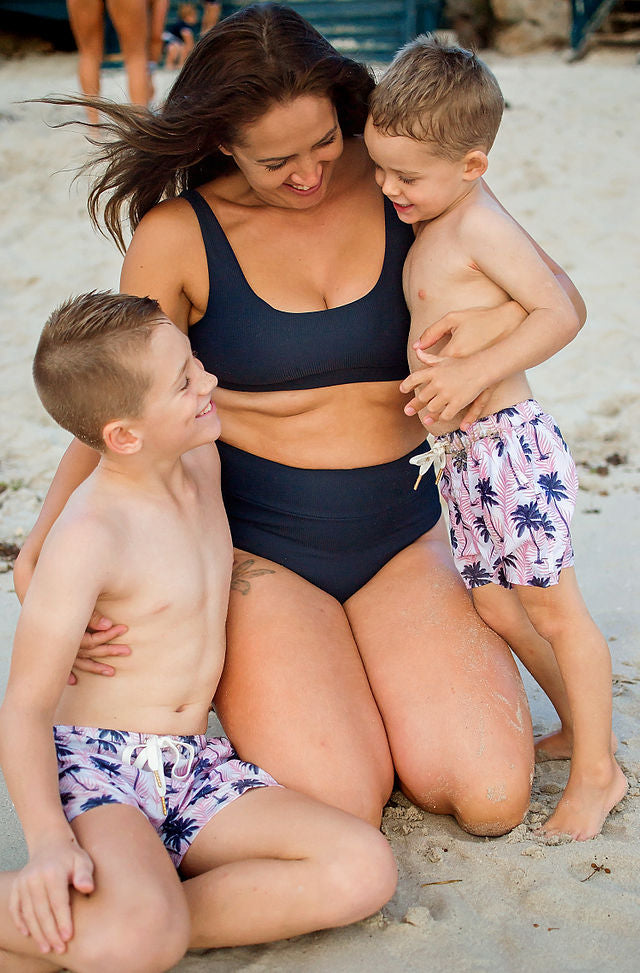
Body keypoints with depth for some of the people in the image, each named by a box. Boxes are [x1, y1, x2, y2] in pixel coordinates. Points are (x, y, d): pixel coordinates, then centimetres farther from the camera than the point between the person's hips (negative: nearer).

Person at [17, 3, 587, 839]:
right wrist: (41, 553, -19)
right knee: (341, 814, -16)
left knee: (494, 800, -10)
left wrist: (496, 321, -22)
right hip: (257, 548, -2)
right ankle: (243, 684, 15)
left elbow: (560, 292, 3)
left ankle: (381, 681, 20)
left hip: (402, 534, 3)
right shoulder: (179, 236, -8)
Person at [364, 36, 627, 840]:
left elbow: (560, 312, -20)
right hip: (460, 452, 9)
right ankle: (578, 723, 32)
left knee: (552, 606, 0)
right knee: (493, 606, 14)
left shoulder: (479, 227, -16)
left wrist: (473, 373, -25)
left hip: (510, 445, -9)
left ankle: (597, 769, 11)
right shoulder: (433, 228, 12)